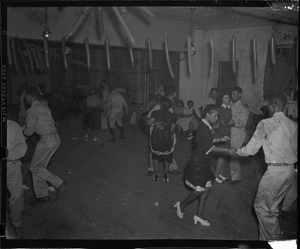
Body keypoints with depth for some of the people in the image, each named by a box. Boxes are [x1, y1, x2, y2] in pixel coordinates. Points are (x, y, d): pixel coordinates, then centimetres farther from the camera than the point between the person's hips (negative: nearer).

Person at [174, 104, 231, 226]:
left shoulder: (206, 126, 7)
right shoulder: (203, 127, -23)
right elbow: (208, 147, -23)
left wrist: (220, 139, 12)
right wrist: (225, 150, -19)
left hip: (203, 162, 10)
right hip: (198, 163, -10)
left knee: (206, 188, 11)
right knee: (200, 189, 0)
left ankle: (199, 215, 19)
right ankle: (182, 205, 21)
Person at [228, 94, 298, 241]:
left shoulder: (266, 123, -10)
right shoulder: (294, 125, 7)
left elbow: (251, 150, -9)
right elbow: (296, 151, 11)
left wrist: (235, 151, 8)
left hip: (275, 170, -7)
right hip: (290, 170, 7)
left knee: (261, 206, 8)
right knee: (272, 207, 19)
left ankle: (274, 239, 13)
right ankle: (273, 236, 28)